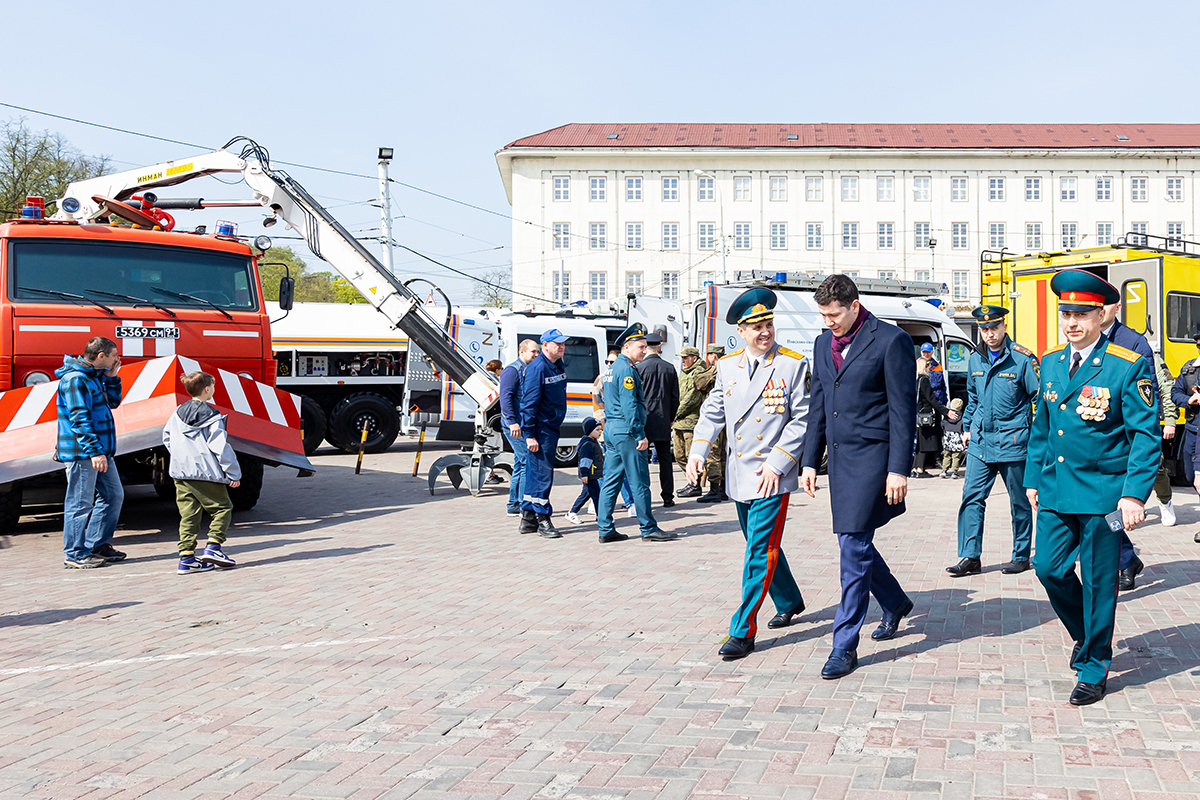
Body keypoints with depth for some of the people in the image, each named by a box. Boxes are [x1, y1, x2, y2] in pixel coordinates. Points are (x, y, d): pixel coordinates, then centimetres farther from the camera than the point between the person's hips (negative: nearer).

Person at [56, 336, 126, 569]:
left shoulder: (96, 376, 14)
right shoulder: (75, 379, -16)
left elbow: (112, 402, 22)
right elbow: (79, 419, -22)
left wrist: (112, 377, 9)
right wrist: (94, 451, -26)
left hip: (101, 451, 10)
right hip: (81, 452, -10)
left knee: (113, 495, 14)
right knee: (81, 502, -4)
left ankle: (97, 545, 23)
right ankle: (75, 554, 4)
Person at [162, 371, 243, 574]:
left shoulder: (178, 413, 10)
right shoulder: (212, 417, -9)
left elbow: (167, 439, 20)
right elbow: (221, 447, -12)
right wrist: (234, 473, -6)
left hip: (180, 473, 6)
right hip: (207, 474, -6)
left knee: (188, 514, 7)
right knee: (222, 508, 6)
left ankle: (186, 557, 1)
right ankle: (213, 547, -7)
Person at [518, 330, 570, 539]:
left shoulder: (558, 367, 13)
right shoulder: (537, 368, -14)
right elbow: (529, 403, -17)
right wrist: (530, 435, -20)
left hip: (551, 428, 9)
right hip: (540, 429, -9)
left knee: (535, 474, 12)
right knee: (542, 474, -7)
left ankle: (528, 520, 18)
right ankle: (543, 521, -2)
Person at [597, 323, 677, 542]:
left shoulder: (613, 368, 18)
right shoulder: (627, 370, -13)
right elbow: (629, 406, -20)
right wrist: (640, 435, -19)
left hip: (611, 429, 10)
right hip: (626, 431, -10)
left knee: (610, 481, 9)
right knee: (639, 482, -4)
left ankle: (605, 529, 9)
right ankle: (648, 528, 0)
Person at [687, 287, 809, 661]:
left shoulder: (794, 364, -7)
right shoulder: (727, 366, 8)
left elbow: (802, 419, -8)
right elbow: (712, 412, 14)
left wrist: (777, 463, -15)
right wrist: (697, 451, -1)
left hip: (773, 476, -6)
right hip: (739, 476, 6)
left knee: (760, 552, -9)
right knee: (759, 544, 18)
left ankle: (743, 632, -7)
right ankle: (789, 603, 40)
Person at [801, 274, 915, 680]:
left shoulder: (891, 341, -9)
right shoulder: (824, 343, 12)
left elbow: (903, 410, -10)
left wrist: (898, 470, -14)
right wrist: (810, 461, 14)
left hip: (871, 454, -7)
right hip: (838, 455, 7)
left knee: (854, 546, -9)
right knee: (853, 543, 15)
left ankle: (845, 645, -3)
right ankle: (895, 603, 40)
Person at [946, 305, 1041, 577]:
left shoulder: (1022, 359, -9)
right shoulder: (975, 360, 8)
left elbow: (1039, 398, -4)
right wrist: (967, 427, 20)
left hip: (1013, 441, -5)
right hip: (980, 440, 5)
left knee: (1019, 501, 6)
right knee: (972, 496, -1)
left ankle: (1021, 557, 18)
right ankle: (971, 557, 2)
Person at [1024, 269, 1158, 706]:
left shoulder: (1129, 367, -11)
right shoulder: (1050, 363, 8)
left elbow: (1146, 435, -11)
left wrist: (1134, 494, -18)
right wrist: (1034, 478, 15)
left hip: (1102, 492, -5)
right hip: (1057, 489, 5)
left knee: (1097, 581, 2)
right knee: (1049, 568, 4)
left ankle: (1093, 667, 16)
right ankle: (1086, 635, 30)